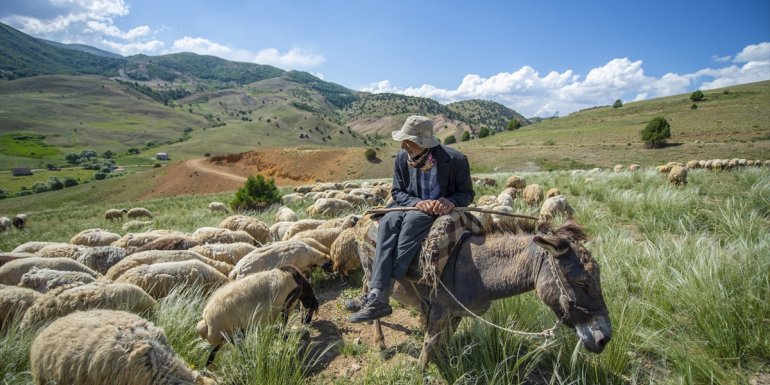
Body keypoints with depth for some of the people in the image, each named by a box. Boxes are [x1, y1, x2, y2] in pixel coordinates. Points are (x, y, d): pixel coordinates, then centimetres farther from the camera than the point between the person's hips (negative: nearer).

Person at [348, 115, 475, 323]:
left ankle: (379, 296, -37)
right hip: (412, 208, 4)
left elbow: (467, 193, -3)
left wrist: (451, 202, -27)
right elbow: (397, 191, 3)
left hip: (442, 212, -3)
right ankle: (377, 295, -40)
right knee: (389, 220, -31)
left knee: (413, 219, -36)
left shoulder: (455, 159, -12)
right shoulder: (402, 158, -2)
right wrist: (417, 202, -18)